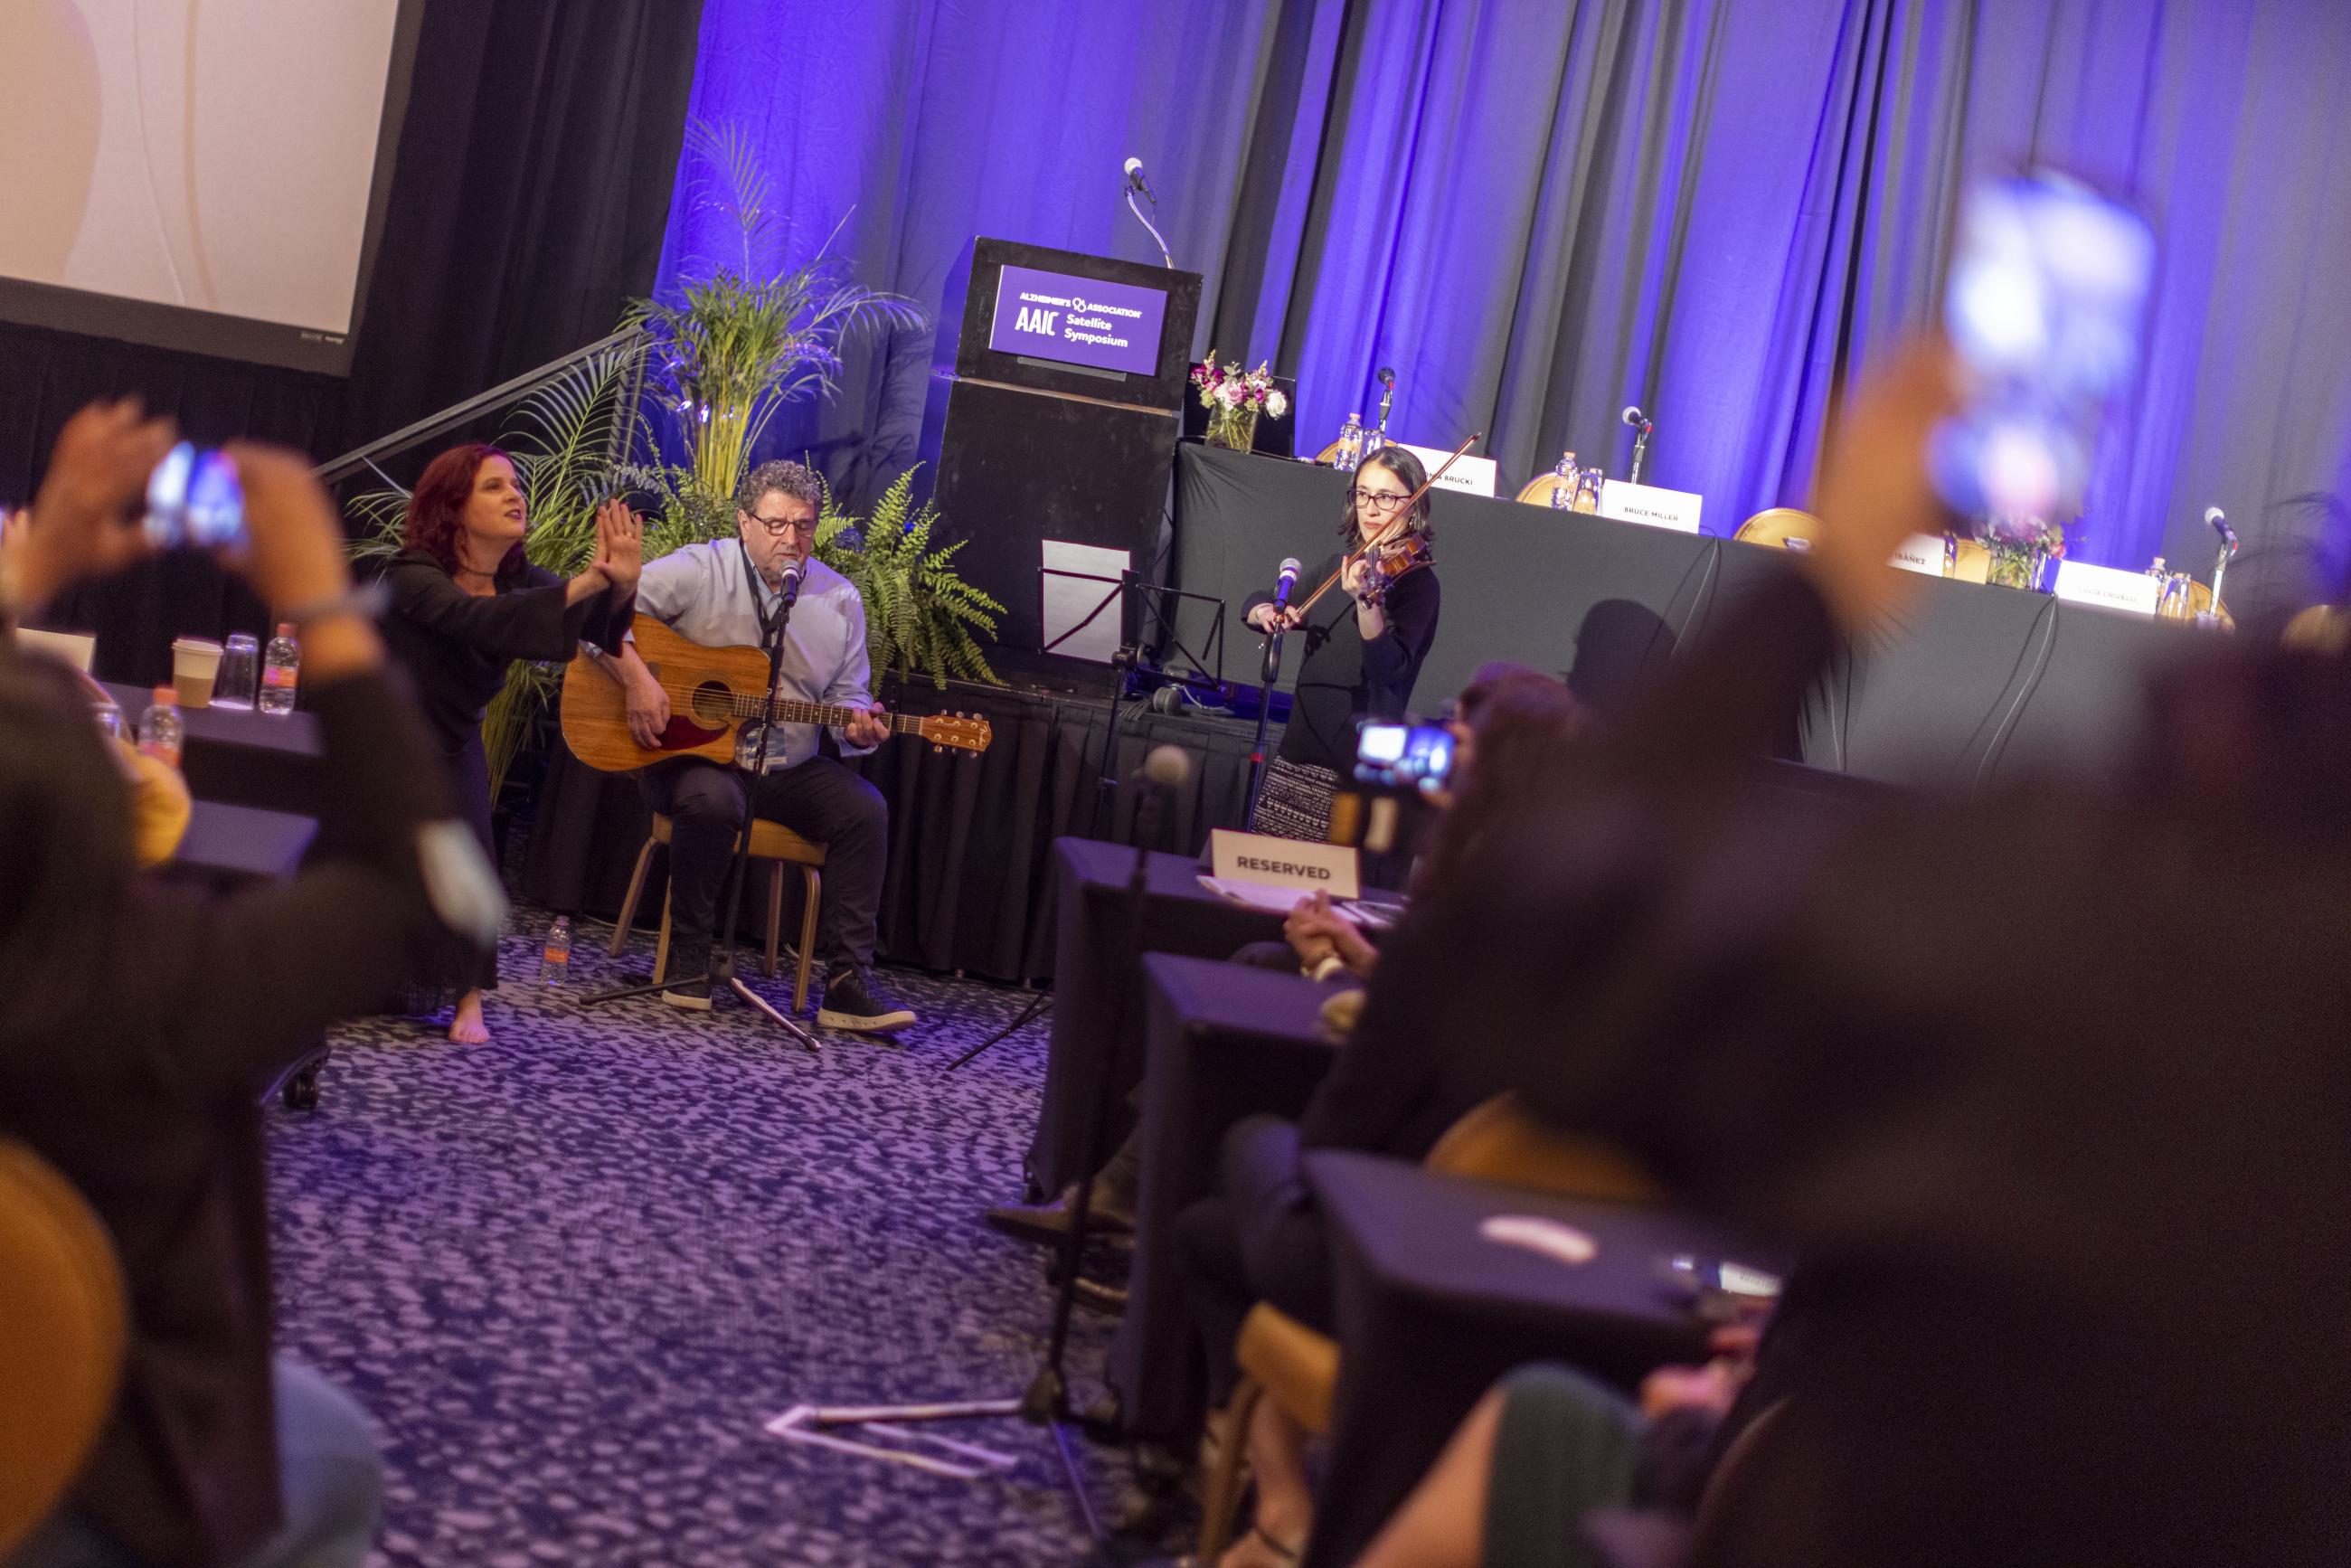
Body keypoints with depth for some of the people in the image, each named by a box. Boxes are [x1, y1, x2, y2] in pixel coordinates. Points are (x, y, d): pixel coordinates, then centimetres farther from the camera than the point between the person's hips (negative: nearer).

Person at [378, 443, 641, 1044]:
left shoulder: (519, 580, -8)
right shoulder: (412, 576, -24)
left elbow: (600, 627, -23)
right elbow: (477, 619, -45)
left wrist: (620, 585, -47)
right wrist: (585, 583, -55)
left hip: (453, 745, 4)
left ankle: (468, 998, -9)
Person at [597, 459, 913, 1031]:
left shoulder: (840, 600, 6)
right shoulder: (699, 571, -6)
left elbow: (849, 696, 11)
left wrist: (859, 728, -13)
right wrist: (637, 679, -25)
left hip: (789, 769, 4)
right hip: (693, 754, -4)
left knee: (864, 808, -20)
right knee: (713, 799, -37)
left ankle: (847, 981, -17)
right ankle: (687, 957, -15)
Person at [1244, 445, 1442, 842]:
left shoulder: (1415, 580, -8)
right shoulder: (1340, 565, 11)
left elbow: (1389, 666, -22)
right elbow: (1258, 604, 21)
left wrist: (1368, 599, -38)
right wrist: (1266, 612, -3)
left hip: (1356, 765, -6)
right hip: (1298, 753, 6)